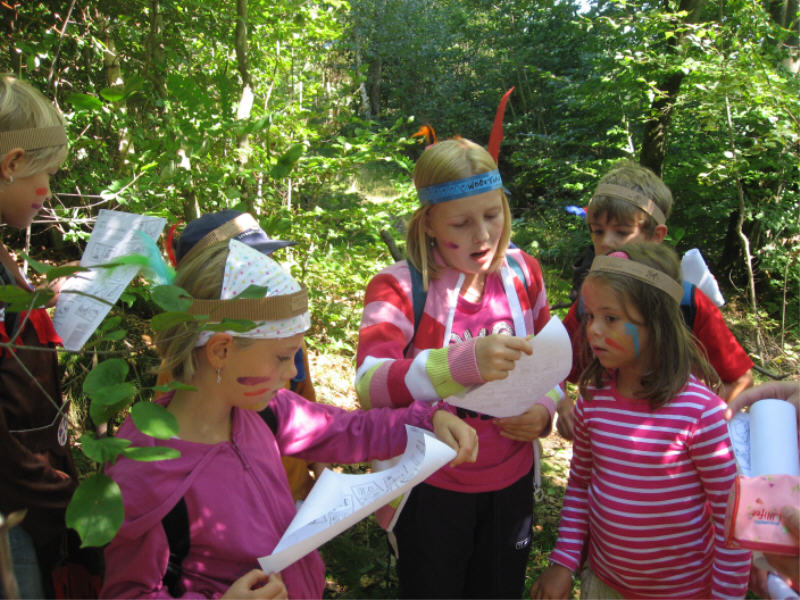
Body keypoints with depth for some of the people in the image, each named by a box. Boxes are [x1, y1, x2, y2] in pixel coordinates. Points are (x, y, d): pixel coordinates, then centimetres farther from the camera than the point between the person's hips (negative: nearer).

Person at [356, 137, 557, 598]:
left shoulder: (523, 273, -4)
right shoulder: (399, 287, -19)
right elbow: (370, 385, -34)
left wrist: (546, 409, -10)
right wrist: (465, 362, -49)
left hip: (512, 482, 4)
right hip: (432, 489, -4)